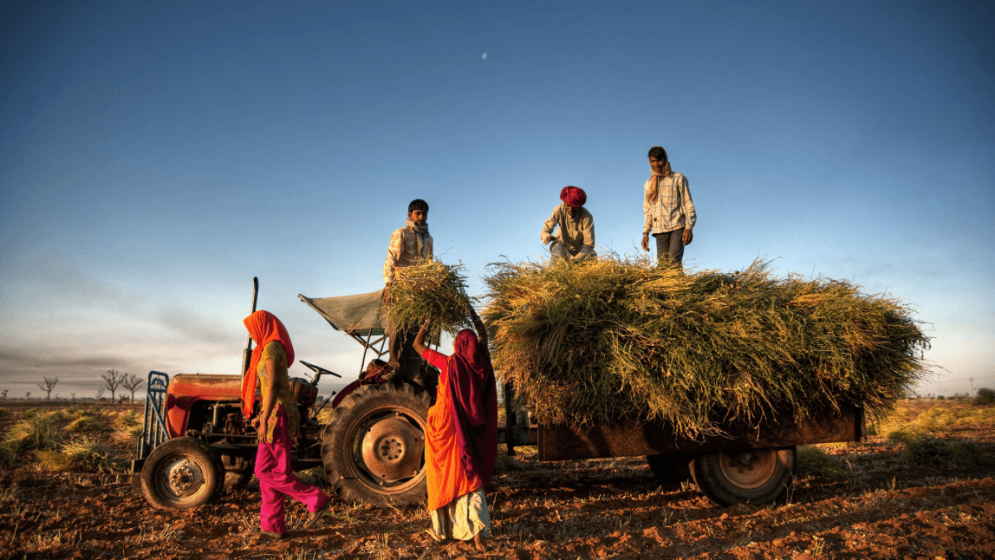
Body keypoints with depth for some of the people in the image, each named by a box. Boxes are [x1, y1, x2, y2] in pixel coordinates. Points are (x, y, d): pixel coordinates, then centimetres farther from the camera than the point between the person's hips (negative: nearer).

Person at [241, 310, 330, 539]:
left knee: (269, 471, -4)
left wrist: (264, 420, -20)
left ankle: (316, 499, 2)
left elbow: (273, 386, -20)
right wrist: (262, 415, 23)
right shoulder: (273, 348, 17)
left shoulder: (271, 348, -13)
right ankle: (272, 526, 16)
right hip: (276, 413, 10)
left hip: (278, 415, -10)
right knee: (265, 471, 10)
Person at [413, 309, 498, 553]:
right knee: (469, 478, 9)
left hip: (444, 427, -3)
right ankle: (477, 533, -3)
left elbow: (417, 344, -1)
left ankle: (442, 529, 24)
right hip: (469, 431, 3)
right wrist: (473, 315, 24)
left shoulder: (449, 363, -13)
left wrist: (427, 322, 8)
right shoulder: (480, 363, -3)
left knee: (443, 478, 11)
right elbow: (483, 335, 18)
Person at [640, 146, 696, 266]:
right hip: (659, 231, 4)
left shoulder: (678, 179, 5)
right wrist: (645, 233, 11)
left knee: (674, 262, -19)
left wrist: (688, 227, -10)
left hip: (677, 228, -4)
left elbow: (688, 204, 1)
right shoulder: (648, 184, 16)